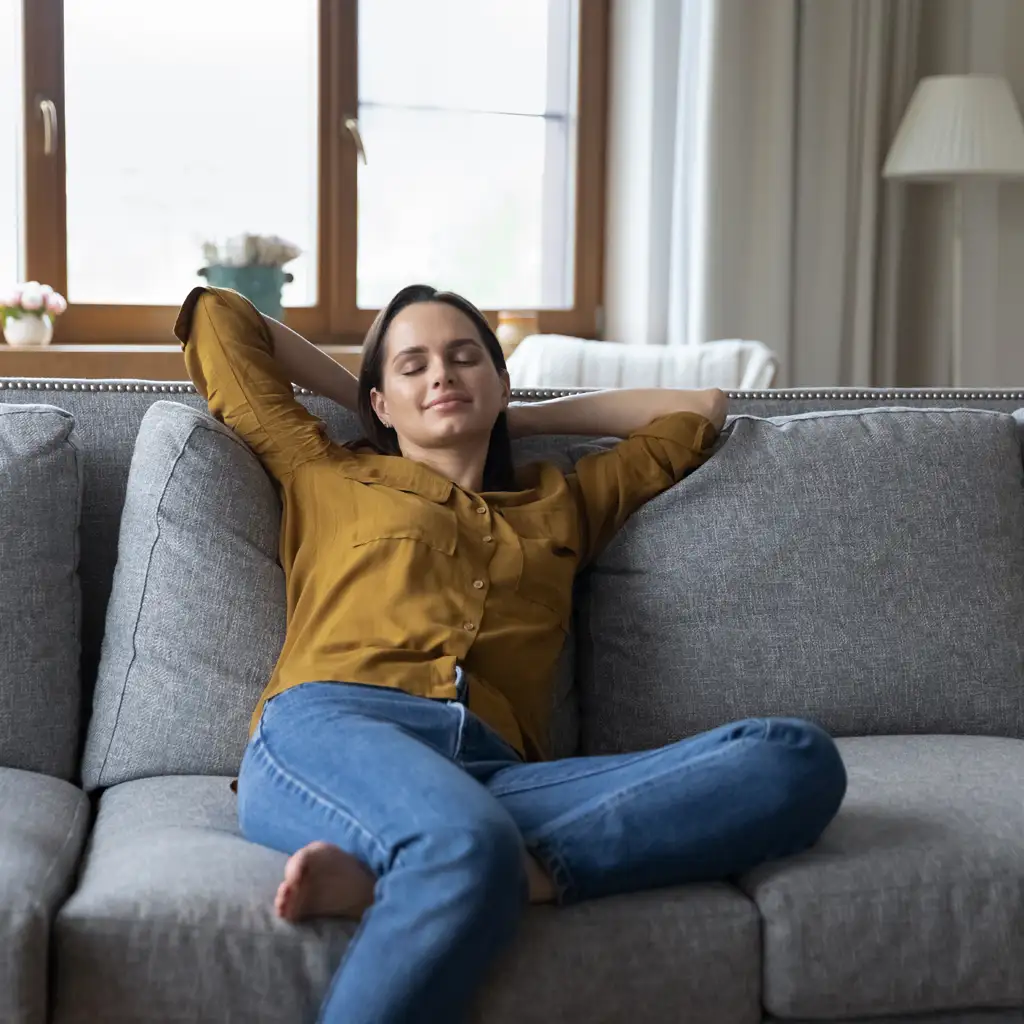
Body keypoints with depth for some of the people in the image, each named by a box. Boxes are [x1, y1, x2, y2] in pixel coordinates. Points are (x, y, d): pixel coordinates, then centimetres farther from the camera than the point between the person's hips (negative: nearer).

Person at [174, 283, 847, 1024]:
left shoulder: (561, 504, 35)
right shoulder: (326, 473, 30)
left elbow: (700, 410, 46)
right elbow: (217, 316, 36)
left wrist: (519, 419, 45)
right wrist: (354, 395, 43)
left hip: (492, 770, 3)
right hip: (331, 733, -3)